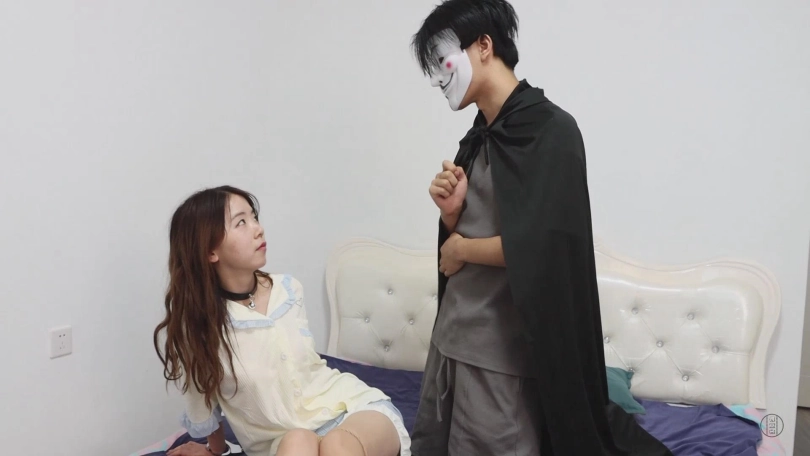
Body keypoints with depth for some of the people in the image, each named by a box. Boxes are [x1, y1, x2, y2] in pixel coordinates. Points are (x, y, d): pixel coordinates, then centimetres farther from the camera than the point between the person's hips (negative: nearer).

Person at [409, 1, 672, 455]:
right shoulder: (479, 137, 11)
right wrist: (451, 212, -6)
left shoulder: (551, 128, -13)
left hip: (503, 349, -8)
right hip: (452, 334, 8)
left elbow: (540, 247, -22)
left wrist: (461, 248, -8)